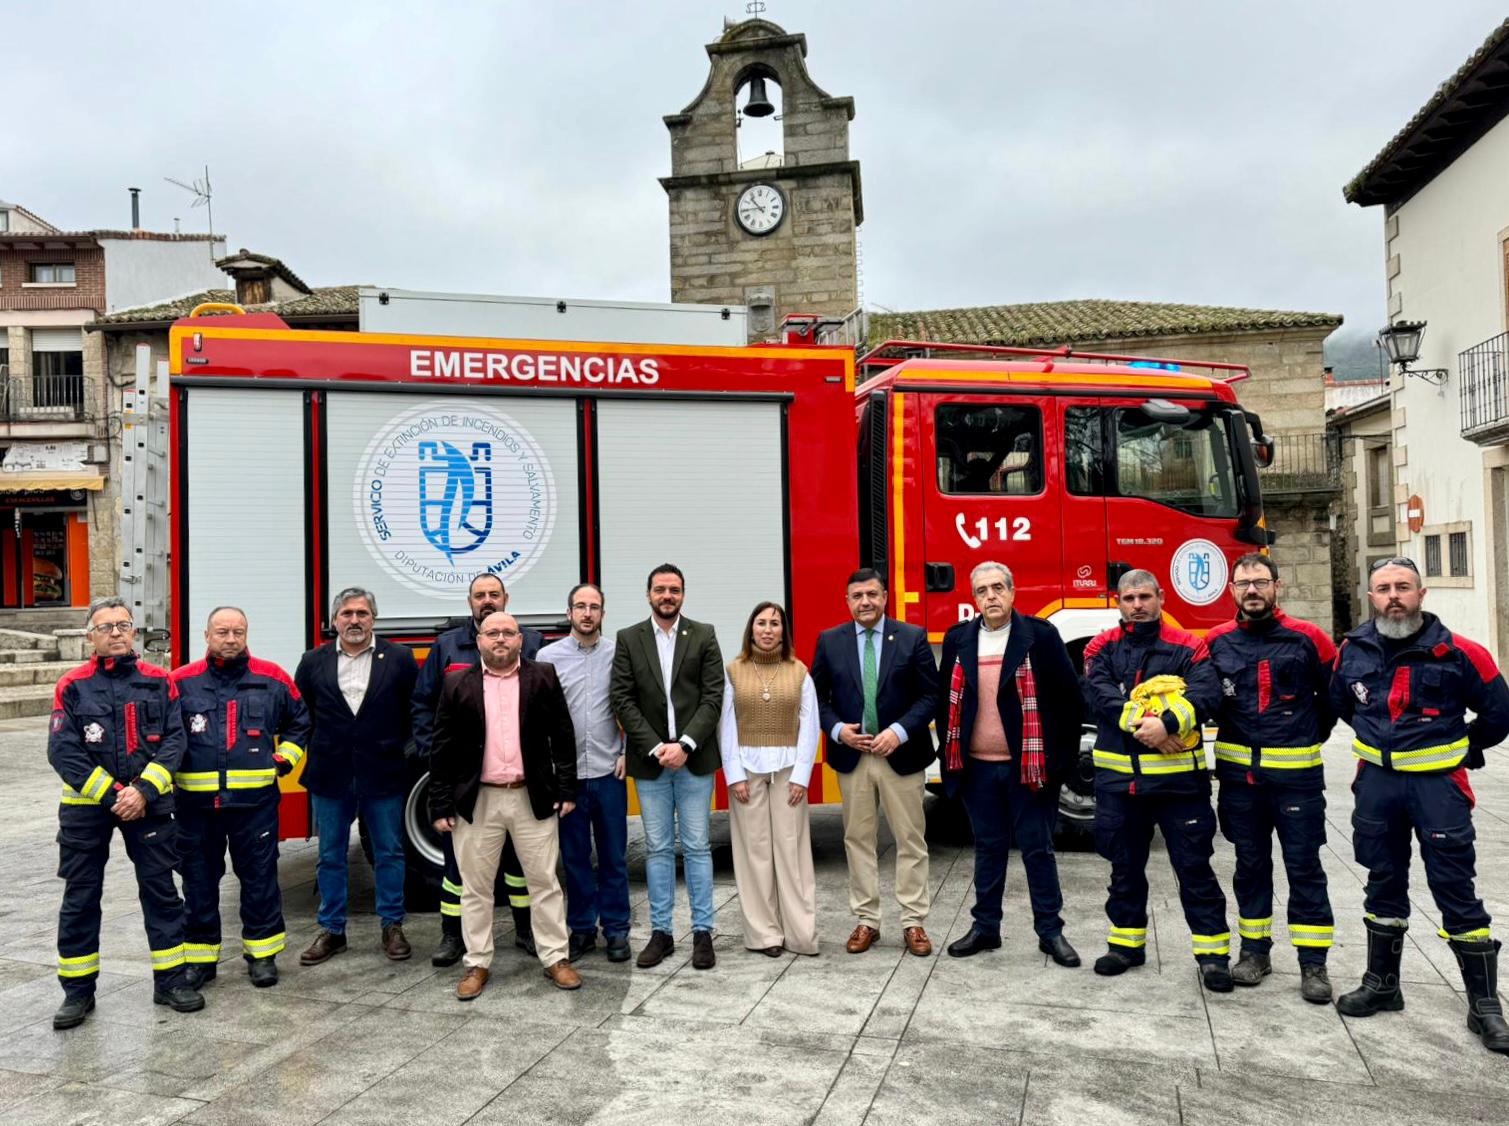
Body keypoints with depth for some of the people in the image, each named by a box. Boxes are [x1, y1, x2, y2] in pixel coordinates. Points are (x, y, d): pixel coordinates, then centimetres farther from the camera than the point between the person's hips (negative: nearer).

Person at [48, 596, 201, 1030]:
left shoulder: (158, 681, 1)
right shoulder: (72, 686, -2)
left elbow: (174, 740, -4)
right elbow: (62, 751, -8)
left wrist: (143, 791, -16)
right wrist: (111, 794, -15)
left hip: (148, 802, 0)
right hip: (86, 806, 0)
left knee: (160, 889, 5)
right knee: (80, 897, 8)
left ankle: (169, 980, 16)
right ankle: (78, 990, 21)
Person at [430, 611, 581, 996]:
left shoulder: (544, 678, 2)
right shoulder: (457, 685, 1)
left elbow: (562, 737, 4)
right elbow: (443, 749, 1)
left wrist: (567, 789, -1)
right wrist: (441, 805, -2)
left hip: (534, 798, 0)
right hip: (476, 802, 0)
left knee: (545, 881, 8)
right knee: (475, 887, 9)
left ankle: (555, 958, 19)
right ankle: (477, 964, 22)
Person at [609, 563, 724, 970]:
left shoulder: (704, 636, 2)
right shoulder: (628, 639, 3)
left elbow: (713, 697, -4)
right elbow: (622, 699, -2)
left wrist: (684, 744, -15)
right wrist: (655, 748, -12)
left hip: (694, 758, -1)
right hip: (649, 761, 1)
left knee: (697, 847, 5)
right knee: (657, 848, 9)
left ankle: (702, 932, 13)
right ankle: (660, 932, 17)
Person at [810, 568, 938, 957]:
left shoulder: (913, 637, -2)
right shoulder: (829, 641, 4)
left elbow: (930, 694, -3)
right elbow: (818, 696, 7)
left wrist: (899, 731, -15)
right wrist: (838, 729, -9)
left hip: (901, 754, -1)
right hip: (851, 756, 2)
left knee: (910, 840, 5)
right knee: (858, 840, 8)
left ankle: (914, 923, 15)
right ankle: (866, 921, 19)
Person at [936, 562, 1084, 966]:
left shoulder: (1041, 636, -5)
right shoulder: (958, 639, 4)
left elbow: (1069, 697, -3)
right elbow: (945, 698, 12)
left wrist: (1061, 757, -4)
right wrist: (950, 751, 8)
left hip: (1028, 765, -3)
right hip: (978, 766, 3)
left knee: (1037, 848, 6)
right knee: (988, 848, 12)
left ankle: (1050, 931, 18)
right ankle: (985, 927, 23)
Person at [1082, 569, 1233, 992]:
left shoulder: (1188, 648, 1)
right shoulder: (1102, 649, 6)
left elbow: (1206, 693, -15)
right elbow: (1100, 694, -10)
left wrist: (1167, 723, -30)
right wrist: (1139, 725, -23)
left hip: (1179, 777, -2)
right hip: (1118, 777, 2)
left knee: (1194, 866, 4)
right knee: (1125, 866, 15)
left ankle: (1212, 952, 15)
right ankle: (1127, 942, 29)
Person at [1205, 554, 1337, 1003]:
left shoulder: (1307, 639, -3)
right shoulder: (1217, 642, 3)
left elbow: (1332, 696, 8)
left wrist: (1308, 738, 13)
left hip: (1296, 773, -2)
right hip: (1238, 773, 2)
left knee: (1304, 866, 2)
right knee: (1250, 864, 12)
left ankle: (1313, 962, 10)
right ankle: (1255, 950, 23)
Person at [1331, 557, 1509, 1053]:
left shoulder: (1456, 653, -11)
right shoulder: (1353, 651, 0)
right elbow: (1340, 703, 20)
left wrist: (1462, 750, 12)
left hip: (1437, 784, -4)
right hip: (1376, 782, 4)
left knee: (1455, 891, -1)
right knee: (1383, 883, 14)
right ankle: (1382, 983, 27)